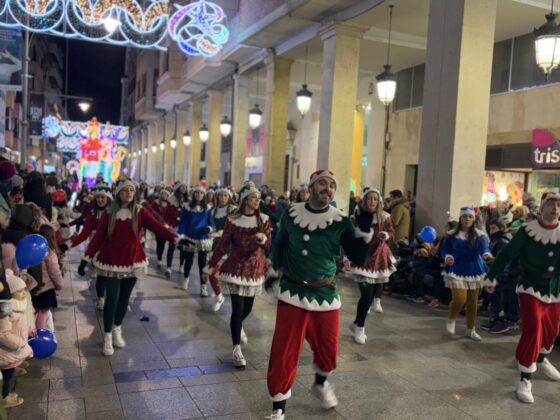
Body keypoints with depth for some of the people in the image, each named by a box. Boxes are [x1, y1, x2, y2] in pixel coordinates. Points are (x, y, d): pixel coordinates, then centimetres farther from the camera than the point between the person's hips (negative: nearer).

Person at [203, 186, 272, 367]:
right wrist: (210, 266, -4)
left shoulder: (265, 220, -2)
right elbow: (222, 246, -4)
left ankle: (238, 327, 48)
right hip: (236, 269, -3)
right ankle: (236, 350, 5)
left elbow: (269, 245, -5)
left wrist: (262, 237, -28)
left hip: (256, 269, 3)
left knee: (247, 308, 13)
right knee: (237, 309, -7)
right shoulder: (233, 221, -8)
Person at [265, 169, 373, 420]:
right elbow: (279, 246, 15)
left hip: (326, 294, 1)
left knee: (328, 350, 14)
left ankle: (321, 383, 47)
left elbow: (358, 259, -6)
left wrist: (365, 231, -18)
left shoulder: (340, 221, -6)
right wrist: (273, 272, 17)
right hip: (291, 293, 0)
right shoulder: (291, 215, -3)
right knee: (284, 353, -1)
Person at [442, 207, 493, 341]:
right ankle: (451, 320, 17)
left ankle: (470, 330, 25)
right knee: (459, 299, -13)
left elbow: (484, 248, -18)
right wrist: (447, 257, -22)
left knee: (473, 301, 9)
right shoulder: (452, 234, -2)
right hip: (457, 270, -2)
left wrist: (487, 255, -41)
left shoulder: (479, 234, -2)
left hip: (474, 271, 2)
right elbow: (444, 250, 1)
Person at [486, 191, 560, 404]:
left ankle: (541, 359, 50)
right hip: (531, 289, -4)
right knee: (532, 328, -16)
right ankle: (525, 380, -4)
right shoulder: (527, 231, -14)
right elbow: (506, 255, -8)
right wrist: (492, 278, -5)